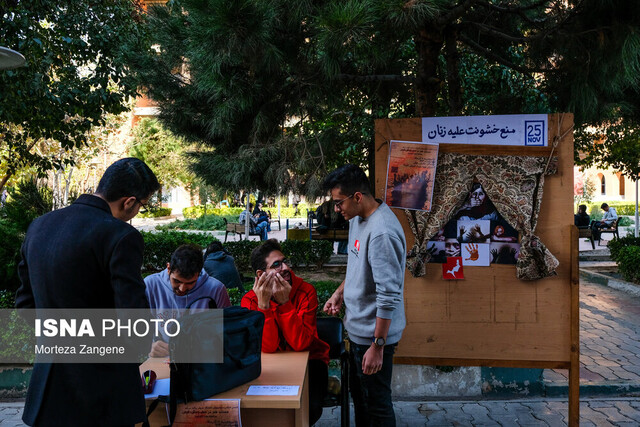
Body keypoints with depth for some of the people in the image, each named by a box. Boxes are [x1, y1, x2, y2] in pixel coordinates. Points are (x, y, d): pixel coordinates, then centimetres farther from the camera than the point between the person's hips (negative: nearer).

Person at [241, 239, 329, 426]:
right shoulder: (250, 301, -11)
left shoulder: (306, 292, -14)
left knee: (310, 406, -25)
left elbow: (300, 344, -24)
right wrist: (263, 304, -32)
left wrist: (285, 303, -31)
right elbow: (268, 347, -22)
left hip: (309, 360, -1)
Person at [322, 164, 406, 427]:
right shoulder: (357, 219, 3)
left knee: (377, 404, 9)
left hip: (374, 335, -9)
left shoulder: (382, 233, -28)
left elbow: (388, 296, -28)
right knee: (359, 395, 25)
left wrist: (377, 346, -24)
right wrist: (340, 292, 6)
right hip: (358, 328, 9)